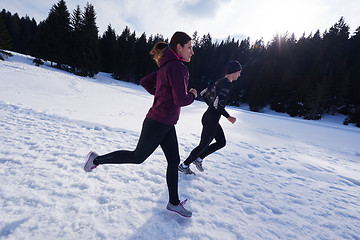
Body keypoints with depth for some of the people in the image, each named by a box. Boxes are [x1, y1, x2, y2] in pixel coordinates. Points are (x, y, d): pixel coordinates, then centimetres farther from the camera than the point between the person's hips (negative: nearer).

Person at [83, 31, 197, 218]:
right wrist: (193, 95, -4)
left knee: (174, 161, 14)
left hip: (167, 125, 10)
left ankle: (174, 203, 30)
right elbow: (181, 100, -25)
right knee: (137, 157, 11)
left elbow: (145, 82, 18)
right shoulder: (176, 66, -18)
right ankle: (97, 160, 32)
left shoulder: (167, 67, 12)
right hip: (157, 124, -10)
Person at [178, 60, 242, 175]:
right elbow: (218, 104, -25)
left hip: (209, 117, 10)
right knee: (204, 145, 4)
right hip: (211, 119, -10)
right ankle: (184, 166, 21)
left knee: (222, 142, 19)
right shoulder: (227, 84, -18)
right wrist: (228, 117, -13)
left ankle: (198, 158, 28)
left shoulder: (220, 81, 12)